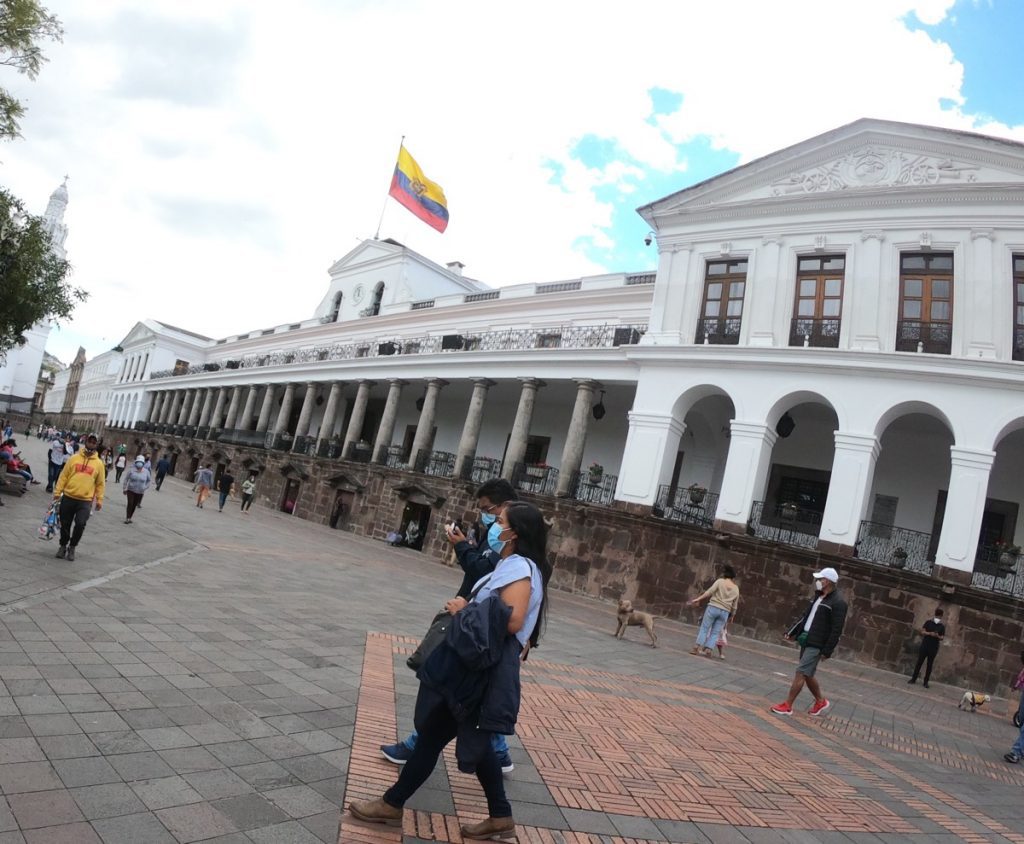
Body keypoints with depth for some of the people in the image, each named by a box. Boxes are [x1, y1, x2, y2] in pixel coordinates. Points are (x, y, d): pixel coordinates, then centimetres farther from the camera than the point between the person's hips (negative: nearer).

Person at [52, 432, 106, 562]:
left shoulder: (99, 463, 3)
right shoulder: (74, 458, 4)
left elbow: (100, 483, 6)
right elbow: (63, 476, 5)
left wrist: (99, 500, 3)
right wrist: (57, 492, 0)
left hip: (85, 501, -1)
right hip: (68, 498, 1)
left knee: (80, 524, -14)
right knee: (65, 524, 10)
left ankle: (72, 547, 8)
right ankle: (63, 546, 31)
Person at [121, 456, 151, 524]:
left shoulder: (146, 471, -4)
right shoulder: (132, 470, -8)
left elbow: (149, 480, 12)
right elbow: (126, 479, 0)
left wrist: (145, 487, 4)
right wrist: (124, 488, 1)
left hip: (140, 492, 2)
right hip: (131, 490, -2)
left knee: (135, 505, 8)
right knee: (130, 504, -9)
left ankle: (130, 518, 20)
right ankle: (127, 518, -2)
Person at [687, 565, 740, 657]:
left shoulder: (720, 581, -1)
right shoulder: (736, 589, 10)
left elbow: (709, 592, -12)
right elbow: (734, 606, 13)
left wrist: (697, 599, -12)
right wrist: (731, 616, 24)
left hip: (713, 607, -3)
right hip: (725, 612, 3)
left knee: (704, 628, 3)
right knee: (715, 633, 8)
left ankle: (697, 647, -3)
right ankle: (708, 650, 1)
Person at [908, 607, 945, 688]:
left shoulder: (942, 626, 5)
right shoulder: (928, 622, 4)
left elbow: (942, 638, 3)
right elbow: (922, 632, 1)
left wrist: (938, 636, -19)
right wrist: (930, 633, -17)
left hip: (934, 648, 0)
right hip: (925, 645, 0)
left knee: (930, 665, 3)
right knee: (919, 662, -1)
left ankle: (925, 682, 8)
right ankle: (913, 679, 5)